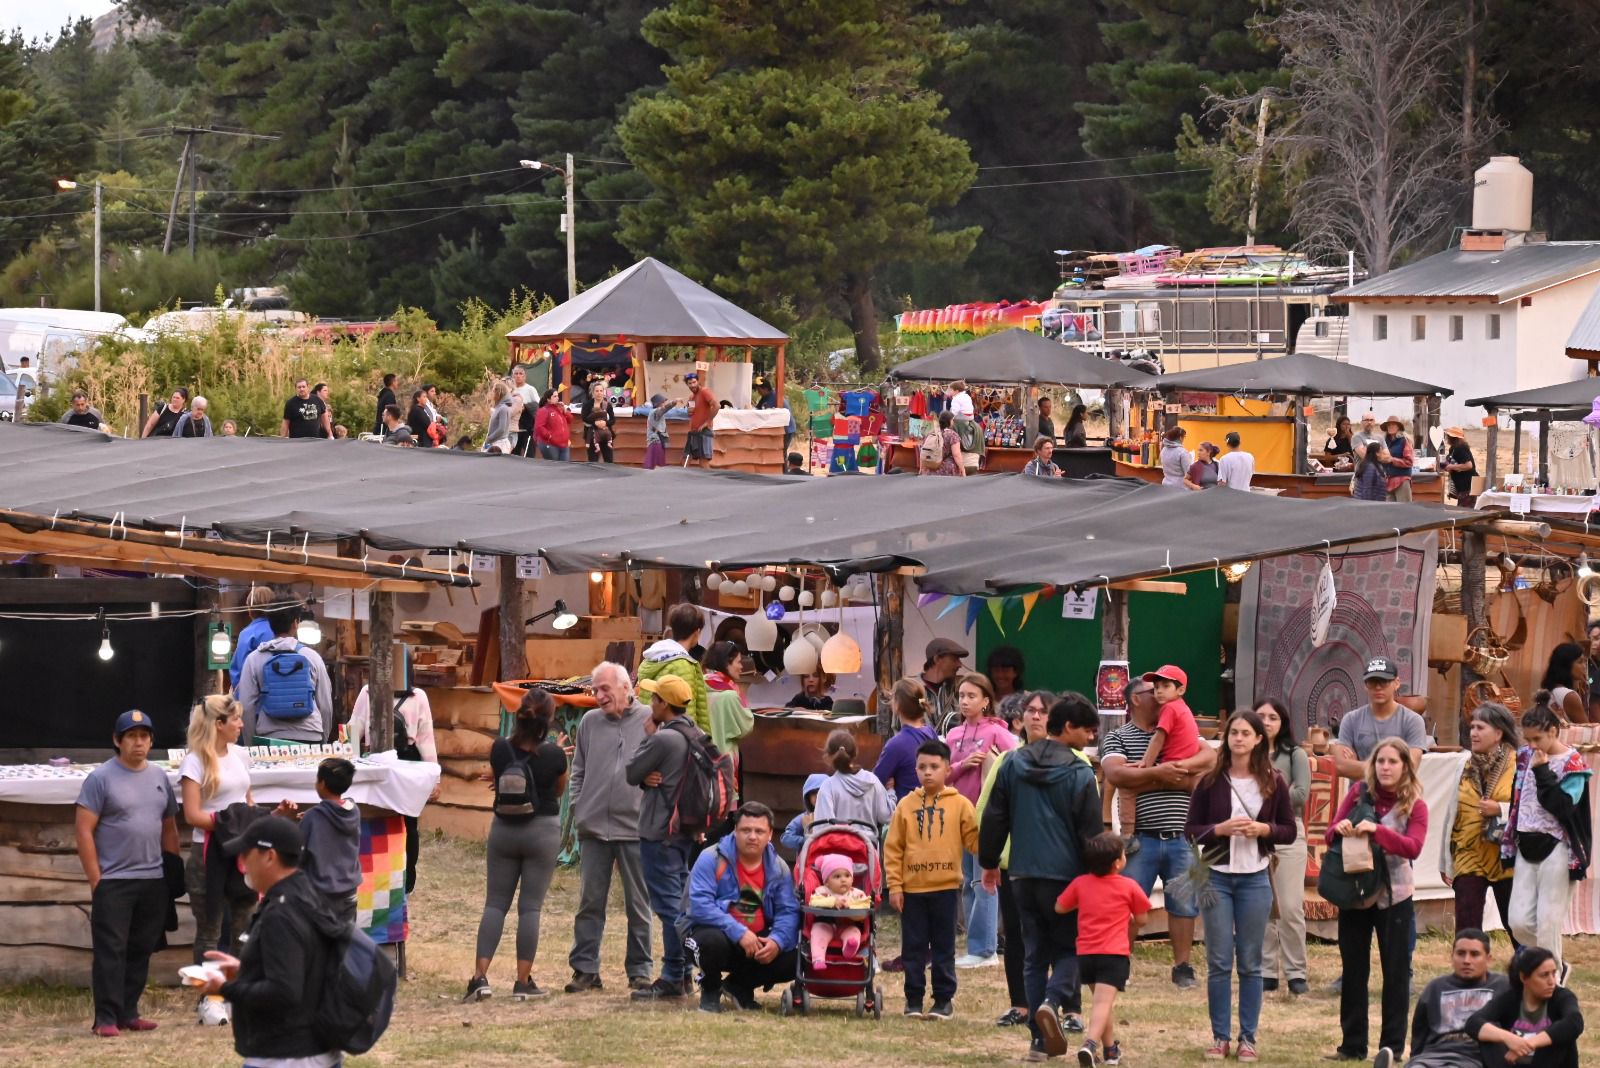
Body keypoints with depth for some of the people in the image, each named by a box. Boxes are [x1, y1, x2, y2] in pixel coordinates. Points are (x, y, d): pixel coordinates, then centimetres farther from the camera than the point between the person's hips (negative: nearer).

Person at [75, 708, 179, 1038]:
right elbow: (84, 830, -8)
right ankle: (106, 1018, -5)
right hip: (113, 882, -5)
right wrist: (95, 880, -12)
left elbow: (169, 827, 19)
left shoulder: (159, 777, 13)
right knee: (110, 951, -6)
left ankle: (128, 1013, 17)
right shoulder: (101, 778, -5)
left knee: (141, 950, 9)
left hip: (153, 881, 6)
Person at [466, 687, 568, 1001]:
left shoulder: (500, 749, -8)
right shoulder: (554, 755, -14)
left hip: (503, 830, 2)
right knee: (531, 906, 3)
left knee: (495, 903, 9)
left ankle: (480, 976, -3)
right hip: (542, 831, -2)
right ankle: (523, 982, 4)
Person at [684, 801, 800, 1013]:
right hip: (719, 932, -4)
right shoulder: (712, 859, -13)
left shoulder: (778, 868, 1)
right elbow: (700, 905, -24)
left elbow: (789, 912, -6)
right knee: (713, 940, -39)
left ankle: (739, 985, 11)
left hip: (758, 942, 4)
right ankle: (710, 990, -3)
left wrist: (777, 941, -28)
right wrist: (739, 933, -31)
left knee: (793, 961, -19)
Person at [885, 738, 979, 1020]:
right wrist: (894, 885, -2)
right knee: (913, 946, 7)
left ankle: (944, 999, 13)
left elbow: (974, 839, -1)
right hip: (912, 888, 1)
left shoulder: (960, 805, 0)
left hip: (946, 887, -1)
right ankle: (914, 998, 15)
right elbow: (893, 847, 3)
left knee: (943, 946, 6)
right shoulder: (906, 805, 3)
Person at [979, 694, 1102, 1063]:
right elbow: (1091, 833, -8)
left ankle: (1040, 1039, 6)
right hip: (1066, 876, -4)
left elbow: (994, 818, 8)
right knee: (1070, 948, 10)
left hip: (1024, 874, 4)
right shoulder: (1079, 774, -10)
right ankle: (1053, 1001, -20)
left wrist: (989, 862, 19)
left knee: (1035, 954, 10)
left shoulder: (1013, 764, 4)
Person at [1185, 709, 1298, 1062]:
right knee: (1219, 962, 1)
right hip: (1217, 877, 0)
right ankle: (1220, 1036, 8)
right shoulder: (1210, 781, 1)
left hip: (1255, 879, 0)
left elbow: (1290, 831, 6)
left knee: (1250, 963, 5)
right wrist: (1219, 829, -16)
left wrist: (1264, 829, -13)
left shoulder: (1273, 783, 3)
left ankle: (1248, 1037, 11)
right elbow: (1191, 831, 2)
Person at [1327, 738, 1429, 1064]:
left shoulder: (1414, 804, -5)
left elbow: (1413, 847, -19)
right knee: (1353, 970, 6)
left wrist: (1376, 830, -32)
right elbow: (1331, 834, 2)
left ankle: (1392, 1046, 10)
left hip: (1394, 896, -2)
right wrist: (1340, 829, -22)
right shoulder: (1359, 792, 2)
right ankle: (1352, 1045, 13)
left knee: (1396, 972, 3)